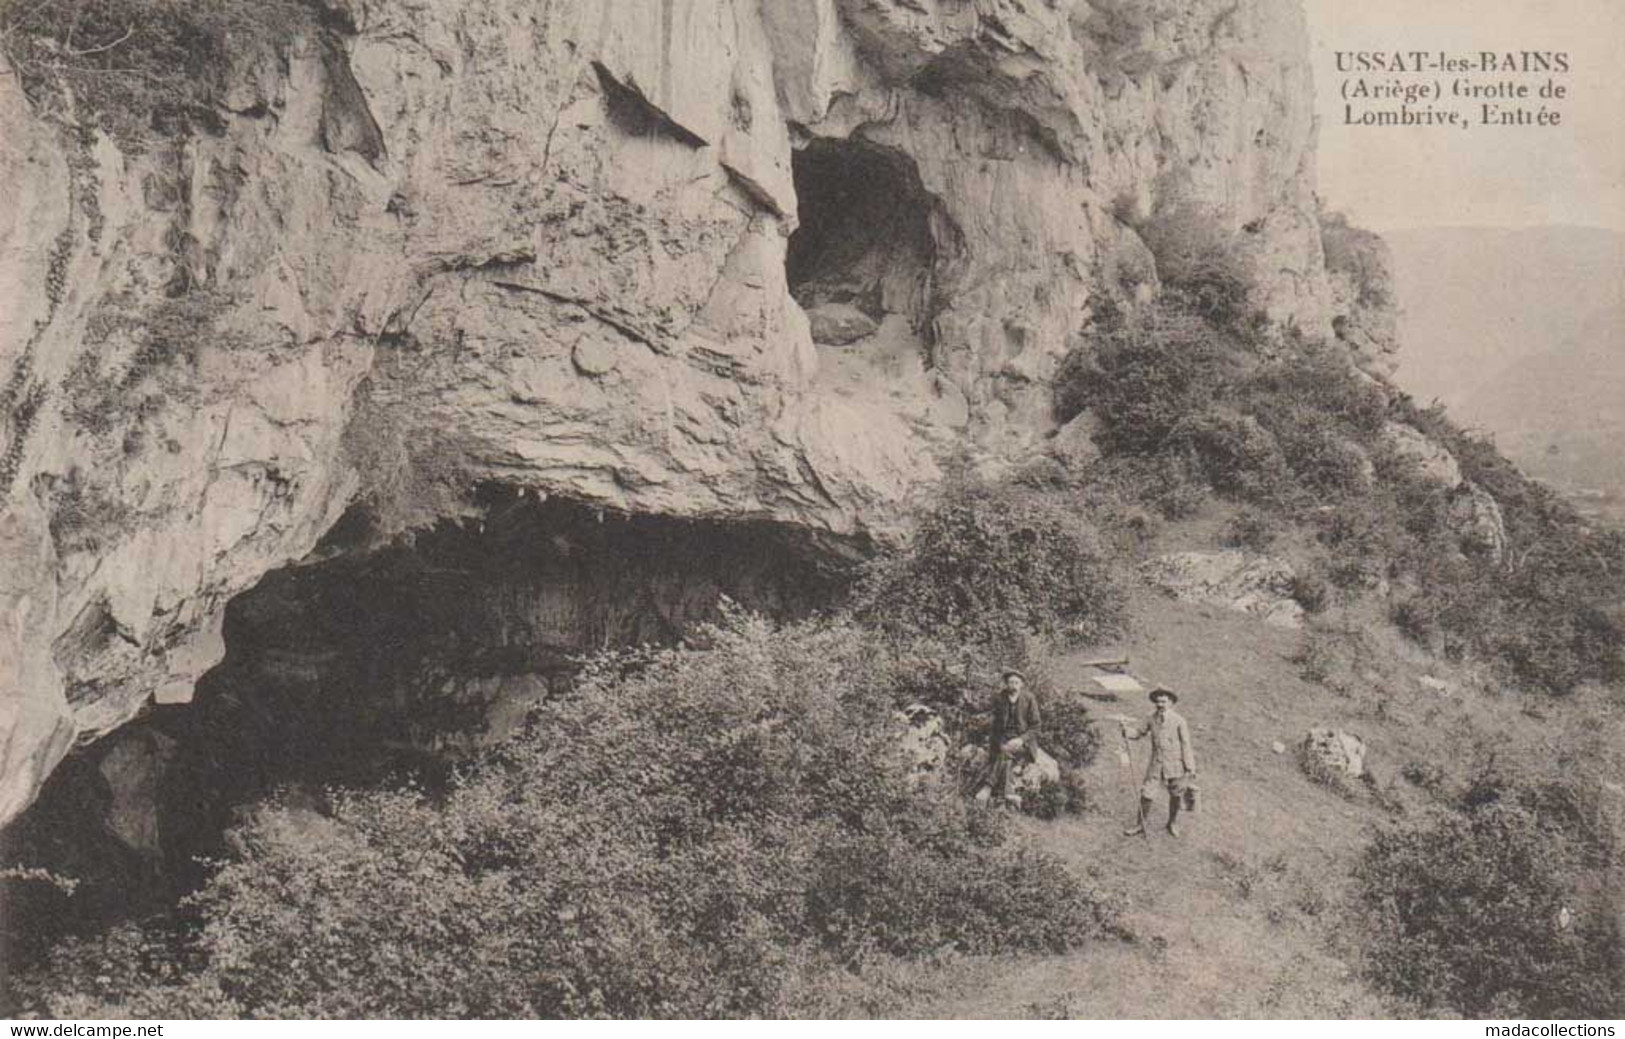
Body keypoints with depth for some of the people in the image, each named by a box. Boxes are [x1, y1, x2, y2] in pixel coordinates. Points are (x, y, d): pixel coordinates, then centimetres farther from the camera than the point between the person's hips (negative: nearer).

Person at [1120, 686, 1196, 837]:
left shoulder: (1179, 721, -9)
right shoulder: (1151, 720, 1)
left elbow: (1186, 744, -7)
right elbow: (1138, 733, 11)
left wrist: (1190, 767, -9)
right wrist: (1126, 728, -11)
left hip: (1175, 765, -2)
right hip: (1156, 765, 2)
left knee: (1175, 796, 13)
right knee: (1146, 795, -3)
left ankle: (1173, 824, 35)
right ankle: (1140, 826, 10)